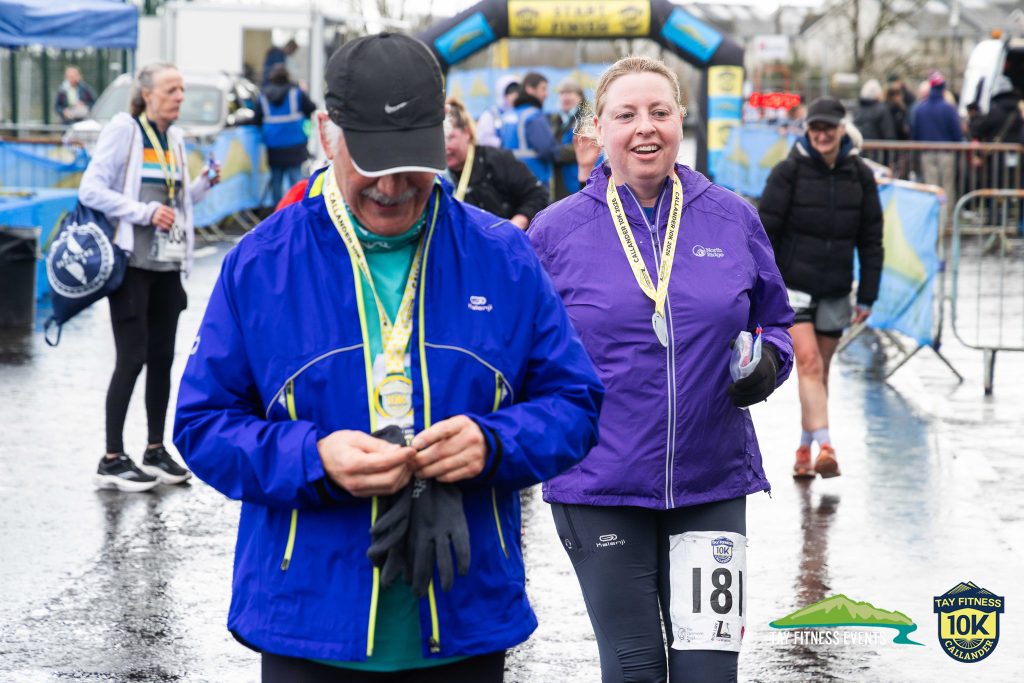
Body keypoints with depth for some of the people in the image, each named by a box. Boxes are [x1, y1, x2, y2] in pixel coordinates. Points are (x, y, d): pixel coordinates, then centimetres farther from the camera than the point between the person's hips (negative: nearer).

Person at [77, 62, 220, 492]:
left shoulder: (173, 138, 13)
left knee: (162, 357, 9)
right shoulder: (123, 129, -7)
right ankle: (112, 459, -1)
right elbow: (91, 190, -13)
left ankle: (155, 451, 19)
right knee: (132, 357, -7)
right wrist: (145, 211, -19)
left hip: (168, 264, 7)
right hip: (132, 261, -7)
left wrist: (203, 184, 3)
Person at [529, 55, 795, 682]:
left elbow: (775, 322, 16)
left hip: (712, 481, 1)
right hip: (599, 485, -1)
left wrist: (768, 363, -6)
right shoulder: (556, 231, 0)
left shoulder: (734, 220, 5)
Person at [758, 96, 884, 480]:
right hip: (792, 286, -3)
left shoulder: (860, 176, 4)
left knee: (820, 372, 9)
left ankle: (805, 451, 20)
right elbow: (765, 232, -5)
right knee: (809, 363, -16)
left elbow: (871, 240, 8)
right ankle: (825, 447, -24)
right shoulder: (789, 172, -6)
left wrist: (867, 296, 6)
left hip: (835, 293, 3)